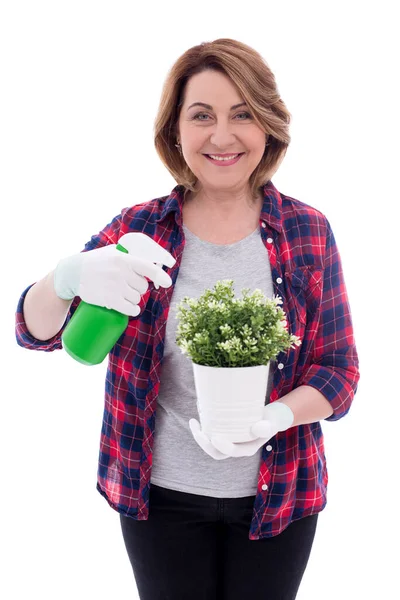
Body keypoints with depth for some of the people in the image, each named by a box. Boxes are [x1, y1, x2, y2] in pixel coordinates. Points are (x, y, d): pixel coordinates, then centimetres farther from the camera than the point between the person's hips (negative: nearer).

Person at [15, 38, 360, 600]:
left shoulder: (309, 232, -6)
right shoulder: (138, 229, -5)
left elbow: (339, 370, -3)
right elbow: (34, 331, -7)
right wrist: (70, 277, -30)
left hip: (277, 496, 0)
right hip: (160, 495, 0)